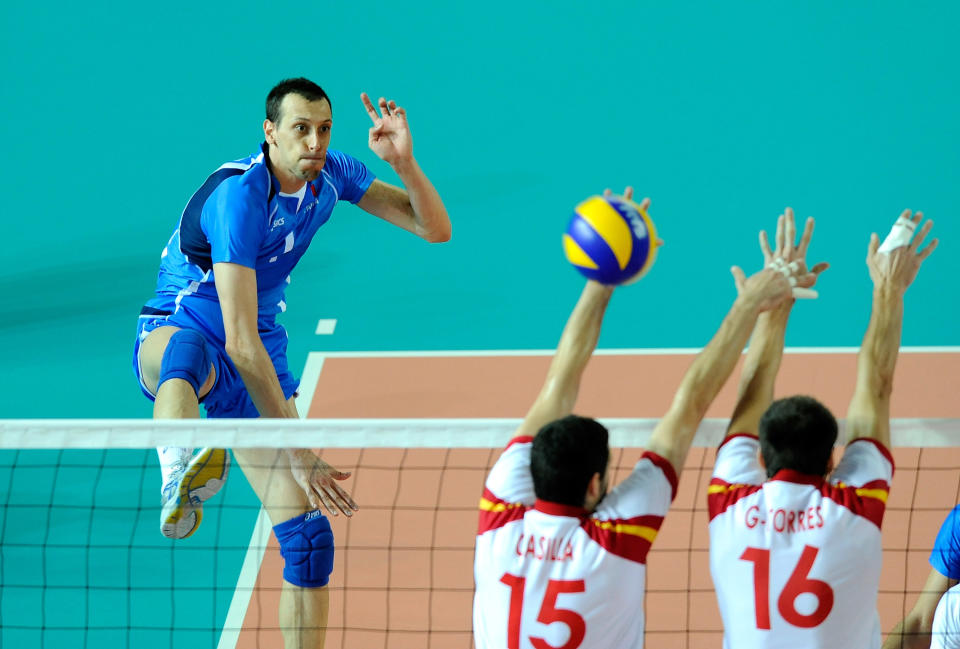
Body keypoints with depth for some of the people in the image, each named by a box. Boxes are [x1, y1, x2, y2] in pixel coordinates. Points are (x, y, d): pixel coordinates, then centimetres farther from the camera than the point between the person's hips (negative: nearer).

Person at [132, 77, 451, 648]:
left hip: (261, 359, 7)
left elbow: (435, 229, -1)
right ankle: (181, 477, -78)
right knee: (188, 348, -47)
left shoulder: (331, 174, -6)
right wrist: (297, 453, -36)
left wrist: (404, 161, -22)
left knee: (309, 533, -7)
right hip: (175, 329, -6)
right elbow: (239, 340, -33)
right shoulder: (240, 196, -28)